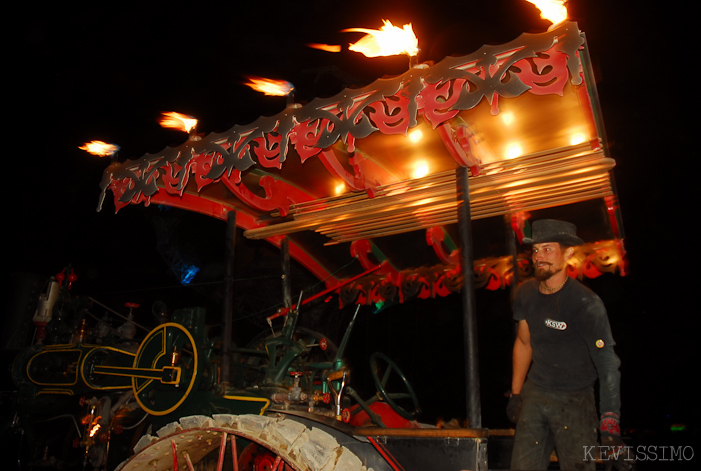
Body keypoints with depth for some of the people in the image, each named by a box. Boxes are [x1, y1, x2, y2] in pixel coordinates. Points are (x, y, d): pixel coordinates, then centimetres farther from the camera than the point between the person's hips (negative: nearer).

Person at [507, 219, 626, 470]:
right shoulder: (525, 293, 0)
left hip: (574, 400, -4)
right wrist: (515, 393, 15)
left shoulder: (585, 303, -17)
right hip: (534, 395, 4)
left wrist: (609, 422, -23)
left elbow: (608, 365, -18)